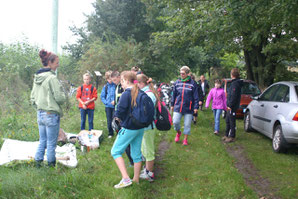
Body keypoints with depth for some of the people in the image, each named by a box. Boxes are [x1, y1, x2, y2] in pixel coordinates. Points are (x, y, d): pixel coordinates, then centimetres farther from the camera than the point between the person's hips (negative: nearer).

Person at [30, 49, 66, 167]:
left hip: (40, 114, 8)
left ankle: (38, 162, 21)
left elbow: (32, 97, 14)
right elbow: (60, 98, -17)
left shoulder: (37, 78, 8)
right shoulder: (52, 78, -17)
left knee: (42, 141, 17)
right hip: (51, 114, -8)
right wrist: (63, 96, 3)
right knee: (51, 143, 5)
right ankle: (51, 164, 14)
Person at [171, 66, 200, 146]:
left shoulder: (192, 83, -3)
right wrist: (172, 105, 14)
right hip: (178, 107, 2)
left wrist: (196, 107, -4)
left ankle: (185, 139, 21)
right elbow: (174, 94, 14)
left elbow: (196, 96, -1)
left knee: (187, 124, 4)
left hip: (188, 108, -2)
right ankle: (178, 132, 26)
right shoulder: (177, 82, 6)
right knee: (175, 122, -4)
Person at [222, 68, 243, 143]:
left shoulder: (235, 84, -18)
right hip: (230, 106, 10)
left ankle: (232, 137, 5)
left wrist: (230, 105, -21)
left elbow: (234, 96, -23)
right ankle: (227, 135, 27)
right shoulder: (234, 83, 14)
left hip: (232, 107, -10)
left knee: (232, 122, -2)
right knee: (228, 121, 17)